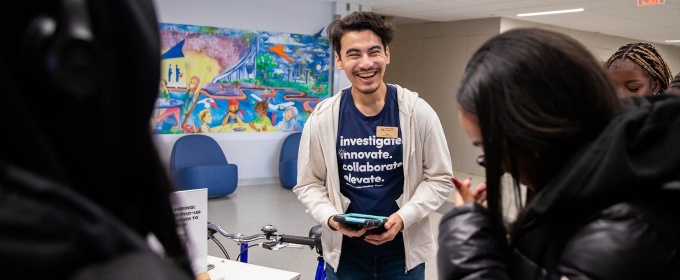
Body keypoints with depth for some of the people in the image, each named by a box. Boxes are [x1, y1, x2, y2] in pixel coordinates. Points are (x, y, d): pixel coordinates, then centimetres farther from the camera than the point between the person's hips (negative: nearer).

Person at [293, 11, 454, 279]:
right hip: (344, 253, 1)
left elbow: (440, 178, -3)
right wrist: (331, 218, -16)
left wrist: (403, 217, -16)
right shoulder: (322, 117, -7)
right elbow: (308, 184, 2)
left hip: (404, 251, 0)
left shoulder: (418, 112, -9)